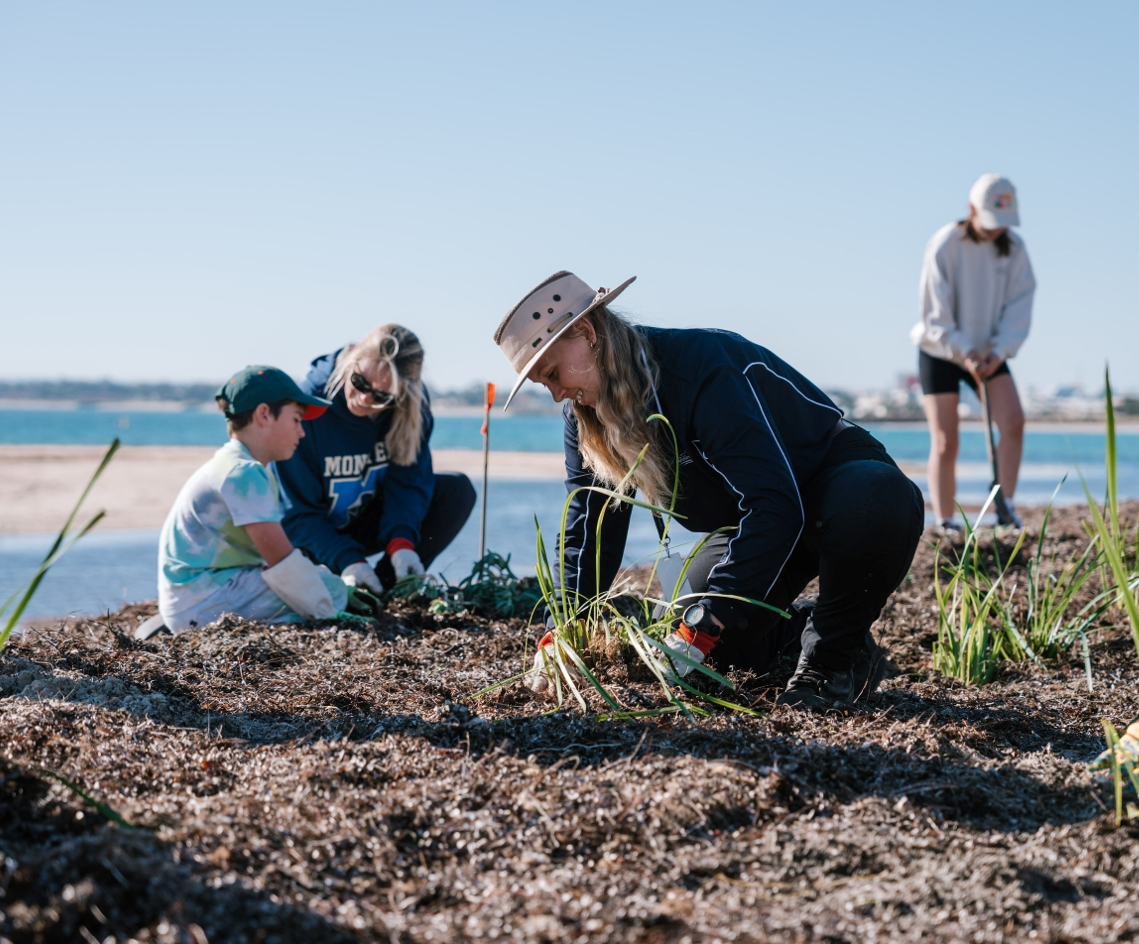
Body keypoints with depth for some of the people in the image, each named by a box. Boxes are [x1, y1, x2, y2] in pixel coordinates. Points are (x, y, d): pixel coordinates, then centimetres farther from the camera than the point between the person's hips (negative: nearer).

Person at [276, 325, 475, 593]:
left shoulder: (414, 406, -15)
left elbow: (408, 480, -15)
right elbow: (298, 513, -24)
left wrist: (401, 543, -34)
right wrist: (347, 560, -37)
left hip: (366, 524, 4)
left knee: (457, 490, -14)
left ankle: (383, 589, -14)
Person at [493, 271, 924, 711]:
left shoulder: (703, 364, -33)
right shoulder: (585, 417, -8)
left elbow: (776, 506, -40)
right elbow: (588, 529, -2)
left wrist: (699, 631, -43)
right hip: (754, 525, 7)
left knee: (880, 502, -42)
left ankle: (837, 653, -16)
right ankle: (804, 626, 18)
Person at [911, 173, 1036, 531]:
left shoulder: (1013, 247, -6)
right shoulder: (944, 245, -17)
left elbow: (1019, 305, -7)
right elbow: (935, 314, -16)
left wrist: (999, 351, -21)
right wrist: (964, 352, -24)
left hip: (988, 352, 3)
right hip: (941, 352, -3)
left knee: (1013, 422, -15)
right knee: (945, 443, -5)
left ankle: (1005, 507, -6)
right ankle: (944, 523, 0)